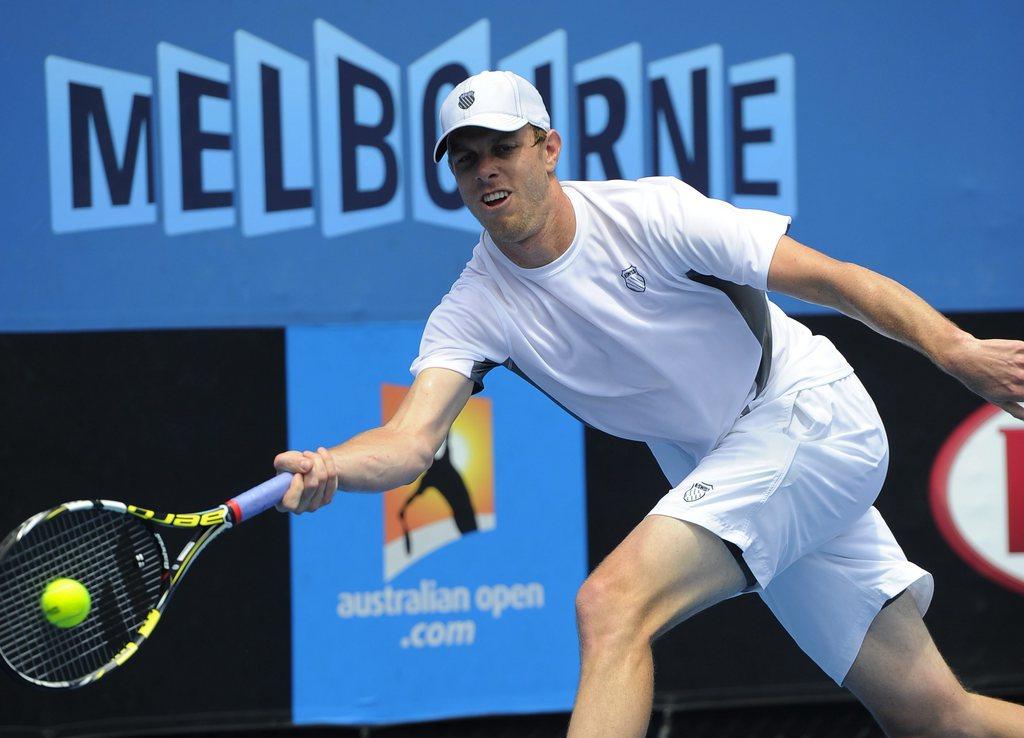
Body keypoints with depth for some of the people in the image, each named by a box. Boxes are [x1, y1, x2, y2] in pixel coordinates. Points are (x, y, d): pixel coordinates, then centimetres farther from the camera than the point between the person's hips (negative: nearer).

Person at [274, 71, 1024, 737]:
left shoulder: (649, 213, -16)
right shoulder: (475, 310, -5)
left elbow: (832, 279, -16)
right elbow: (412, 438, -19)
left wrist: (957, 349, -26)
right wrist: (329, 467, -41)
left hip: (810, 413, -5)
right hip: (723, 474, 5)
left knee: (613, 603, -25)